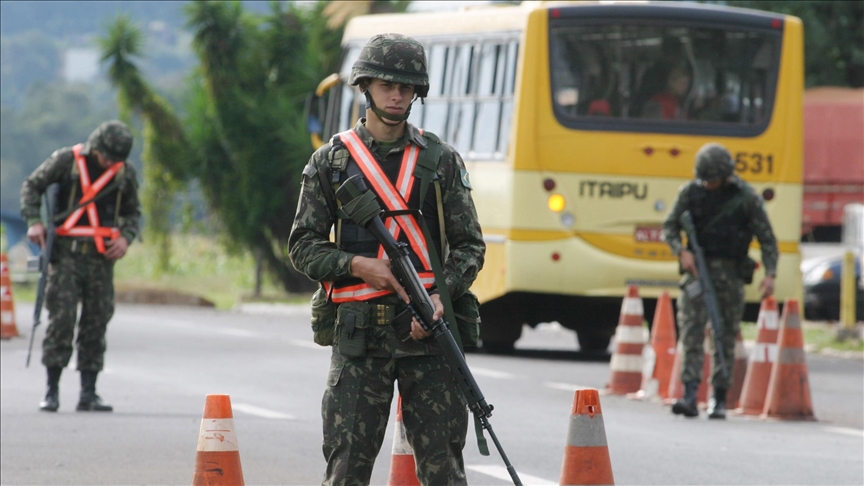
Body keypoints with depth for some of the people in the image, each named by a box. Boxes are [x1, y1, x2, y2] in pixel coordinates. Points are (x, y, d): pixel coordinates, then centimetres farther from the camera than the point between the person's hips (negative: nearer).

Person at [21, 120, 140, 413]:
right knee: (61, 318, -9)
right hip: (67, 253, -3)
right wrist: (34, 221, -6)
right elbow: (32, 186, 8)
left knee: (96, 323, 2)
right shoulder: (66, 161, -1)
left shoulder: (125, 173, 9)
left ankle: (88, 394, 7)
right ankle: (52, 391, -4)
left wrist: (126, 237, 2)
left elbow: (133, 211, 22)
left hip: (102, 256, 3)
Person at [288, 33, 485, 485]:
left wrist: (443, 296, -10)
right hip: (359, 330, 0)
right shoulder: (330, 161, 8)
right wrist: (356, 266, -10)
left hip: (428, 328, 1)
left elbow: (470, 245, 8)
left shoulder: (442, 160, 9)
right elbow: (303, 245, 7)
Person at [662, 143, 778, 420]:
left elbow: (767, 238, -1)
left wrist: (770, 274, -13)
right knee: (691, 332, -11)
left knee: (726, 336, 2)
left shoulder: (746, 197, -3)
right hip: (697, 269, 1)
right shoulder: (691, 192, 3)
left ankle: (720, 399, 9)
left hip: (730, 272, -1)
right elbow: (669, 227, 9)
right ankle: (690, 397, -18)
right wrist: (682, 251, -11)